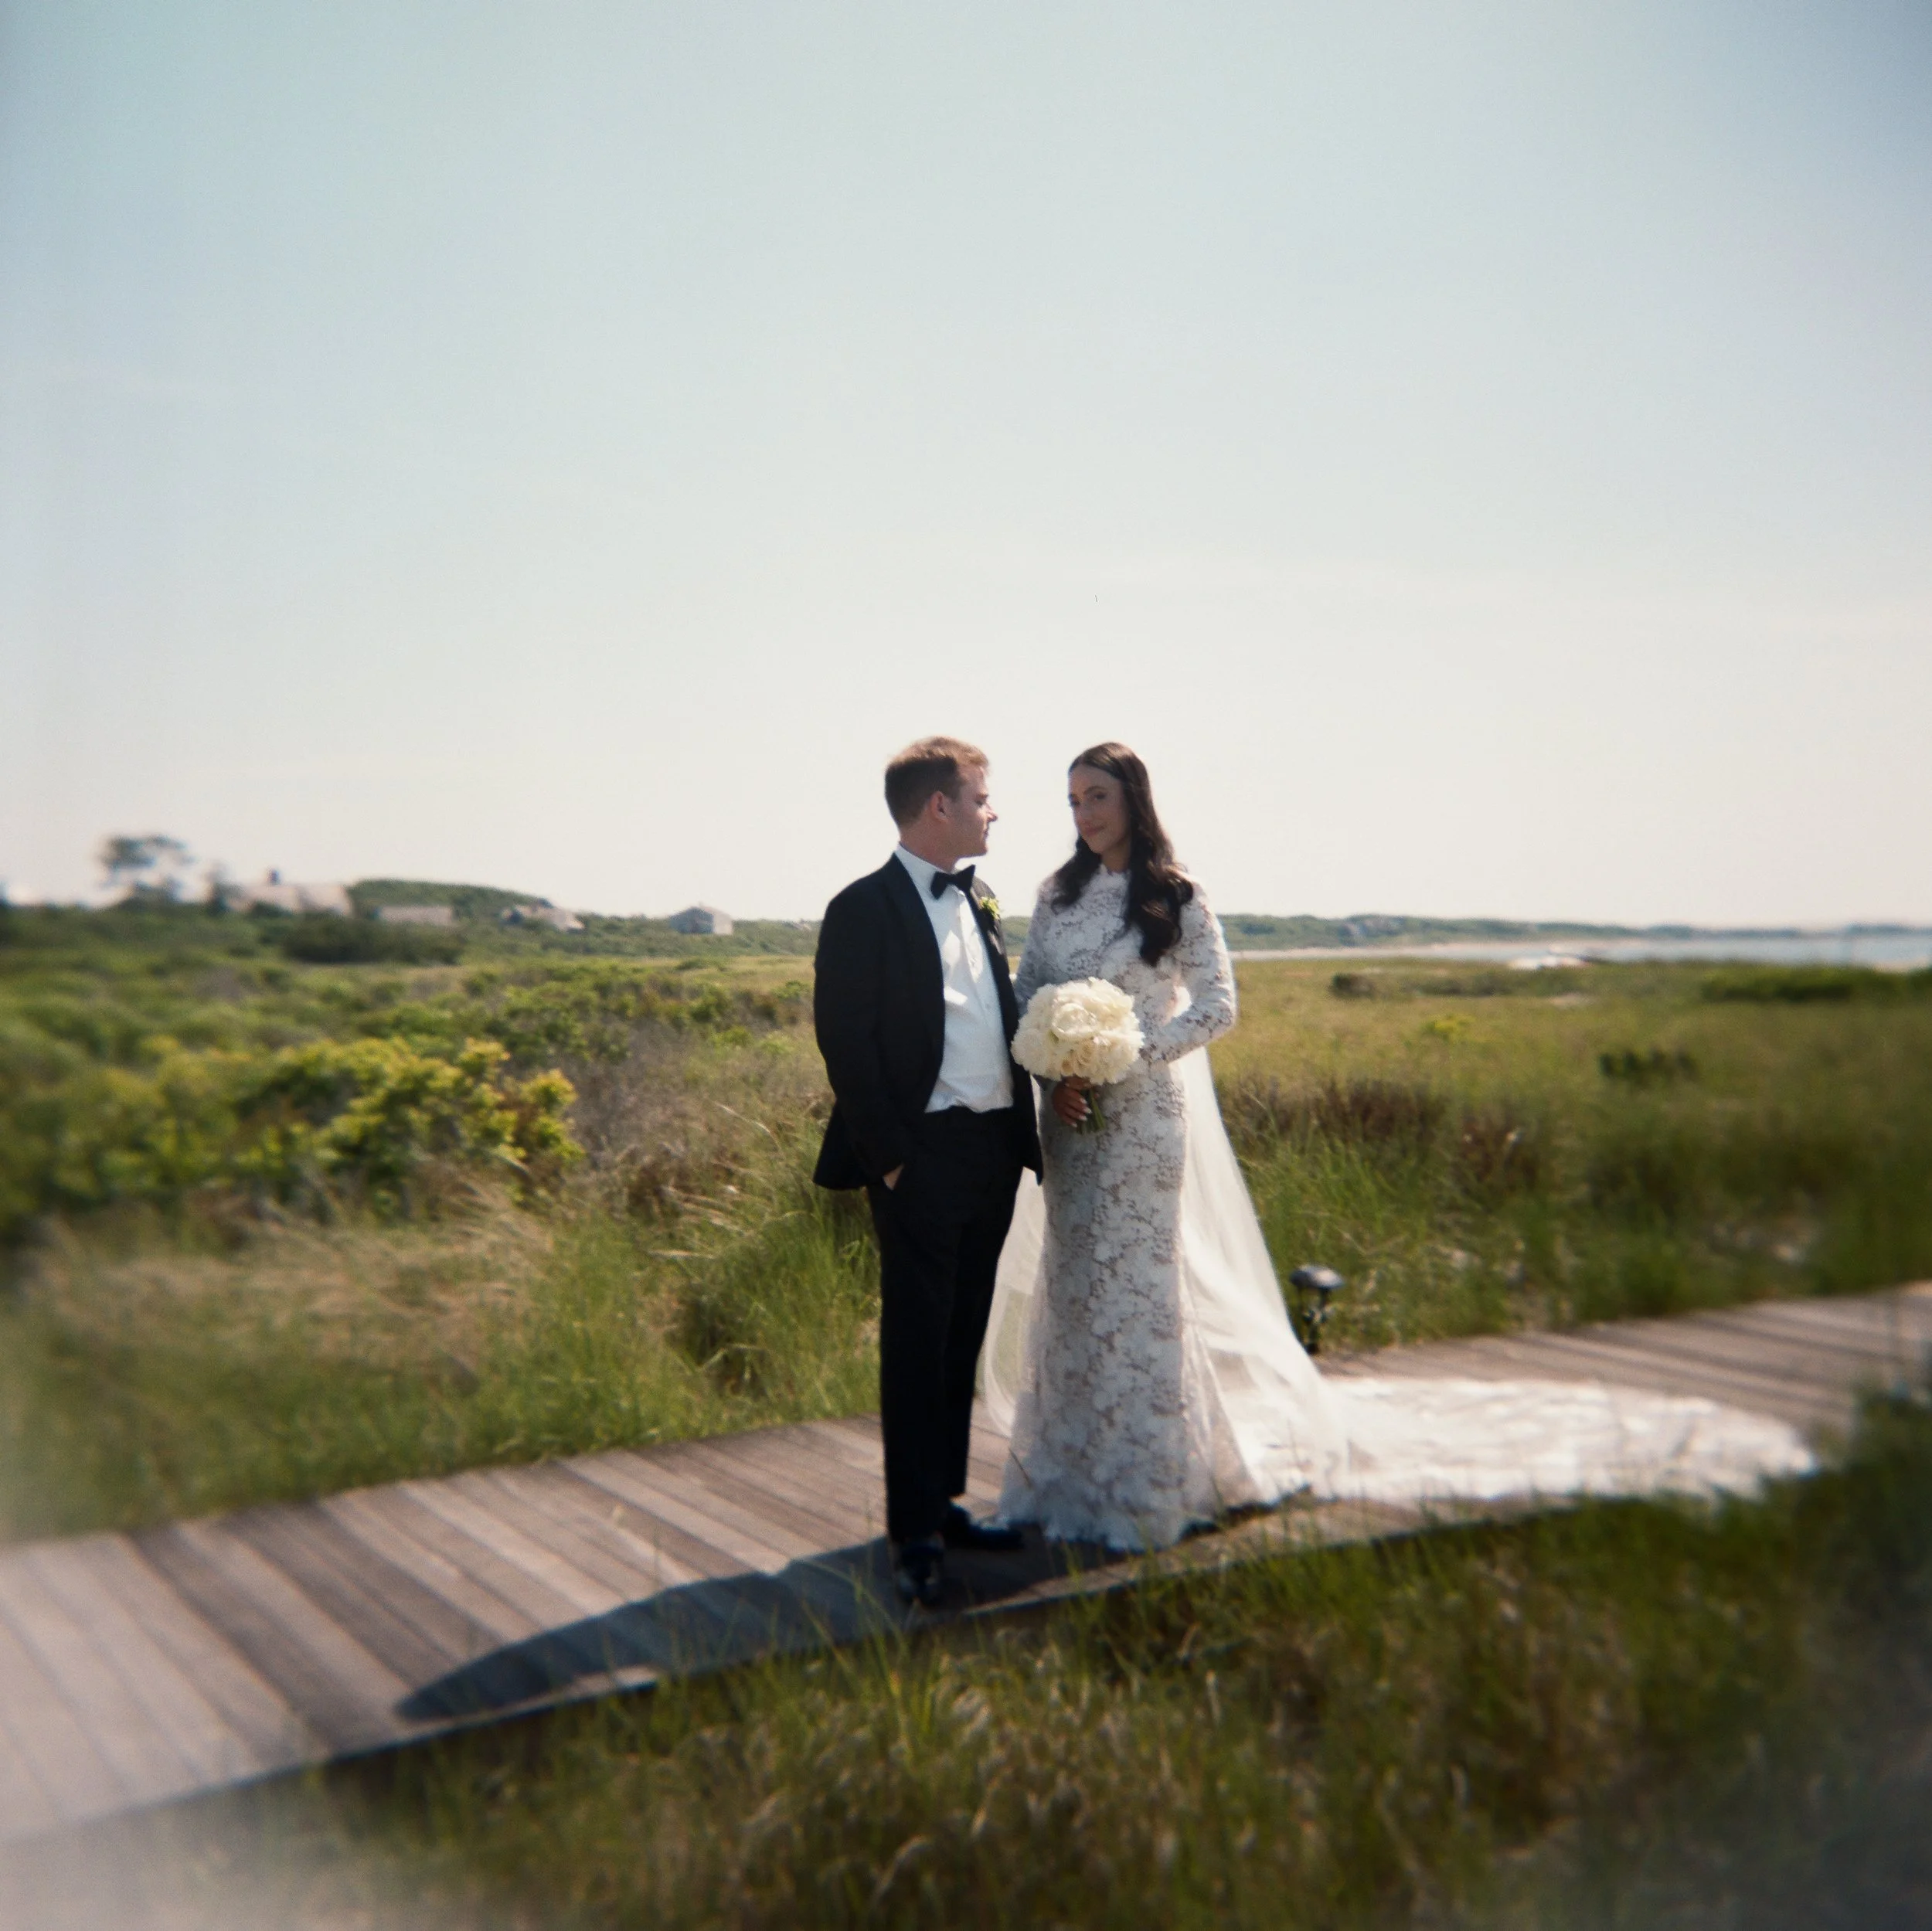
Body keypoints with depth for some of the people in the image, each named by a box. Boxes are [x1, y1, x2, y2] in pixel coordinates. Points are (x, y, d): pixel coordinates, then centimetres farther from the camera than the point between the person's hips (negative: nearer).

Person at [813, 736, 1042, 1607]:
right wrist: (890, 1158, -15)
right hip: (924, 1157, -7)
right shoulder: (865, 909, -10)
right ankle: (915, 1535, 10)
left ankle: (945, 1502, 29)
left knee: (963, 1340, 15)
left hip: (995, 1149, 8)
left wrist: (1024, 1128, 7)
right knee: (916, 1344, 0)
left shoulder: (979, 901, 14)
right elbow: (845, 1044, -13)